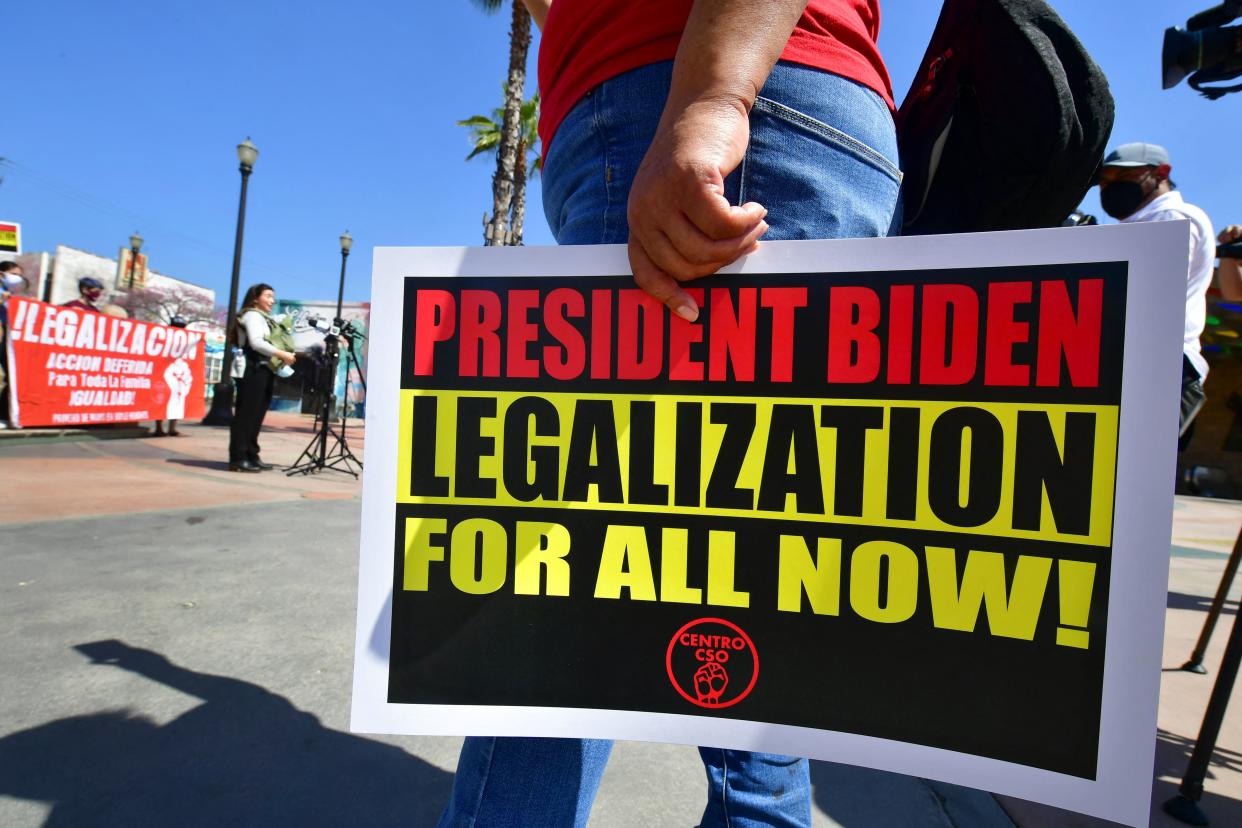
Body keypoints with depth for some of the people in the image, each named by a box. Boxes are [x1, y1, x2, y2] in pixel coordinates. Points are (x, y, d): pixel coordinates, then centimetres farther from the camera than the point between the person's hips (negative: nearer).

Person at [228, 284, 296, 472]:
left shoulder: (264, 318, 24)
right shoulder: (252, 315, -4)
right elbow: (256, 343, -18)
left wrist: (285, 354, 6)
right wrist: (282, 354, -19)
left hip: (263, 370, 9)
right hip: (252, 370, -9)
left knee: (256, 415, 8)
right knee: (246, 414, -9)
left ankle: (251, 456, 12)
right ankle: (237, 458, -7)